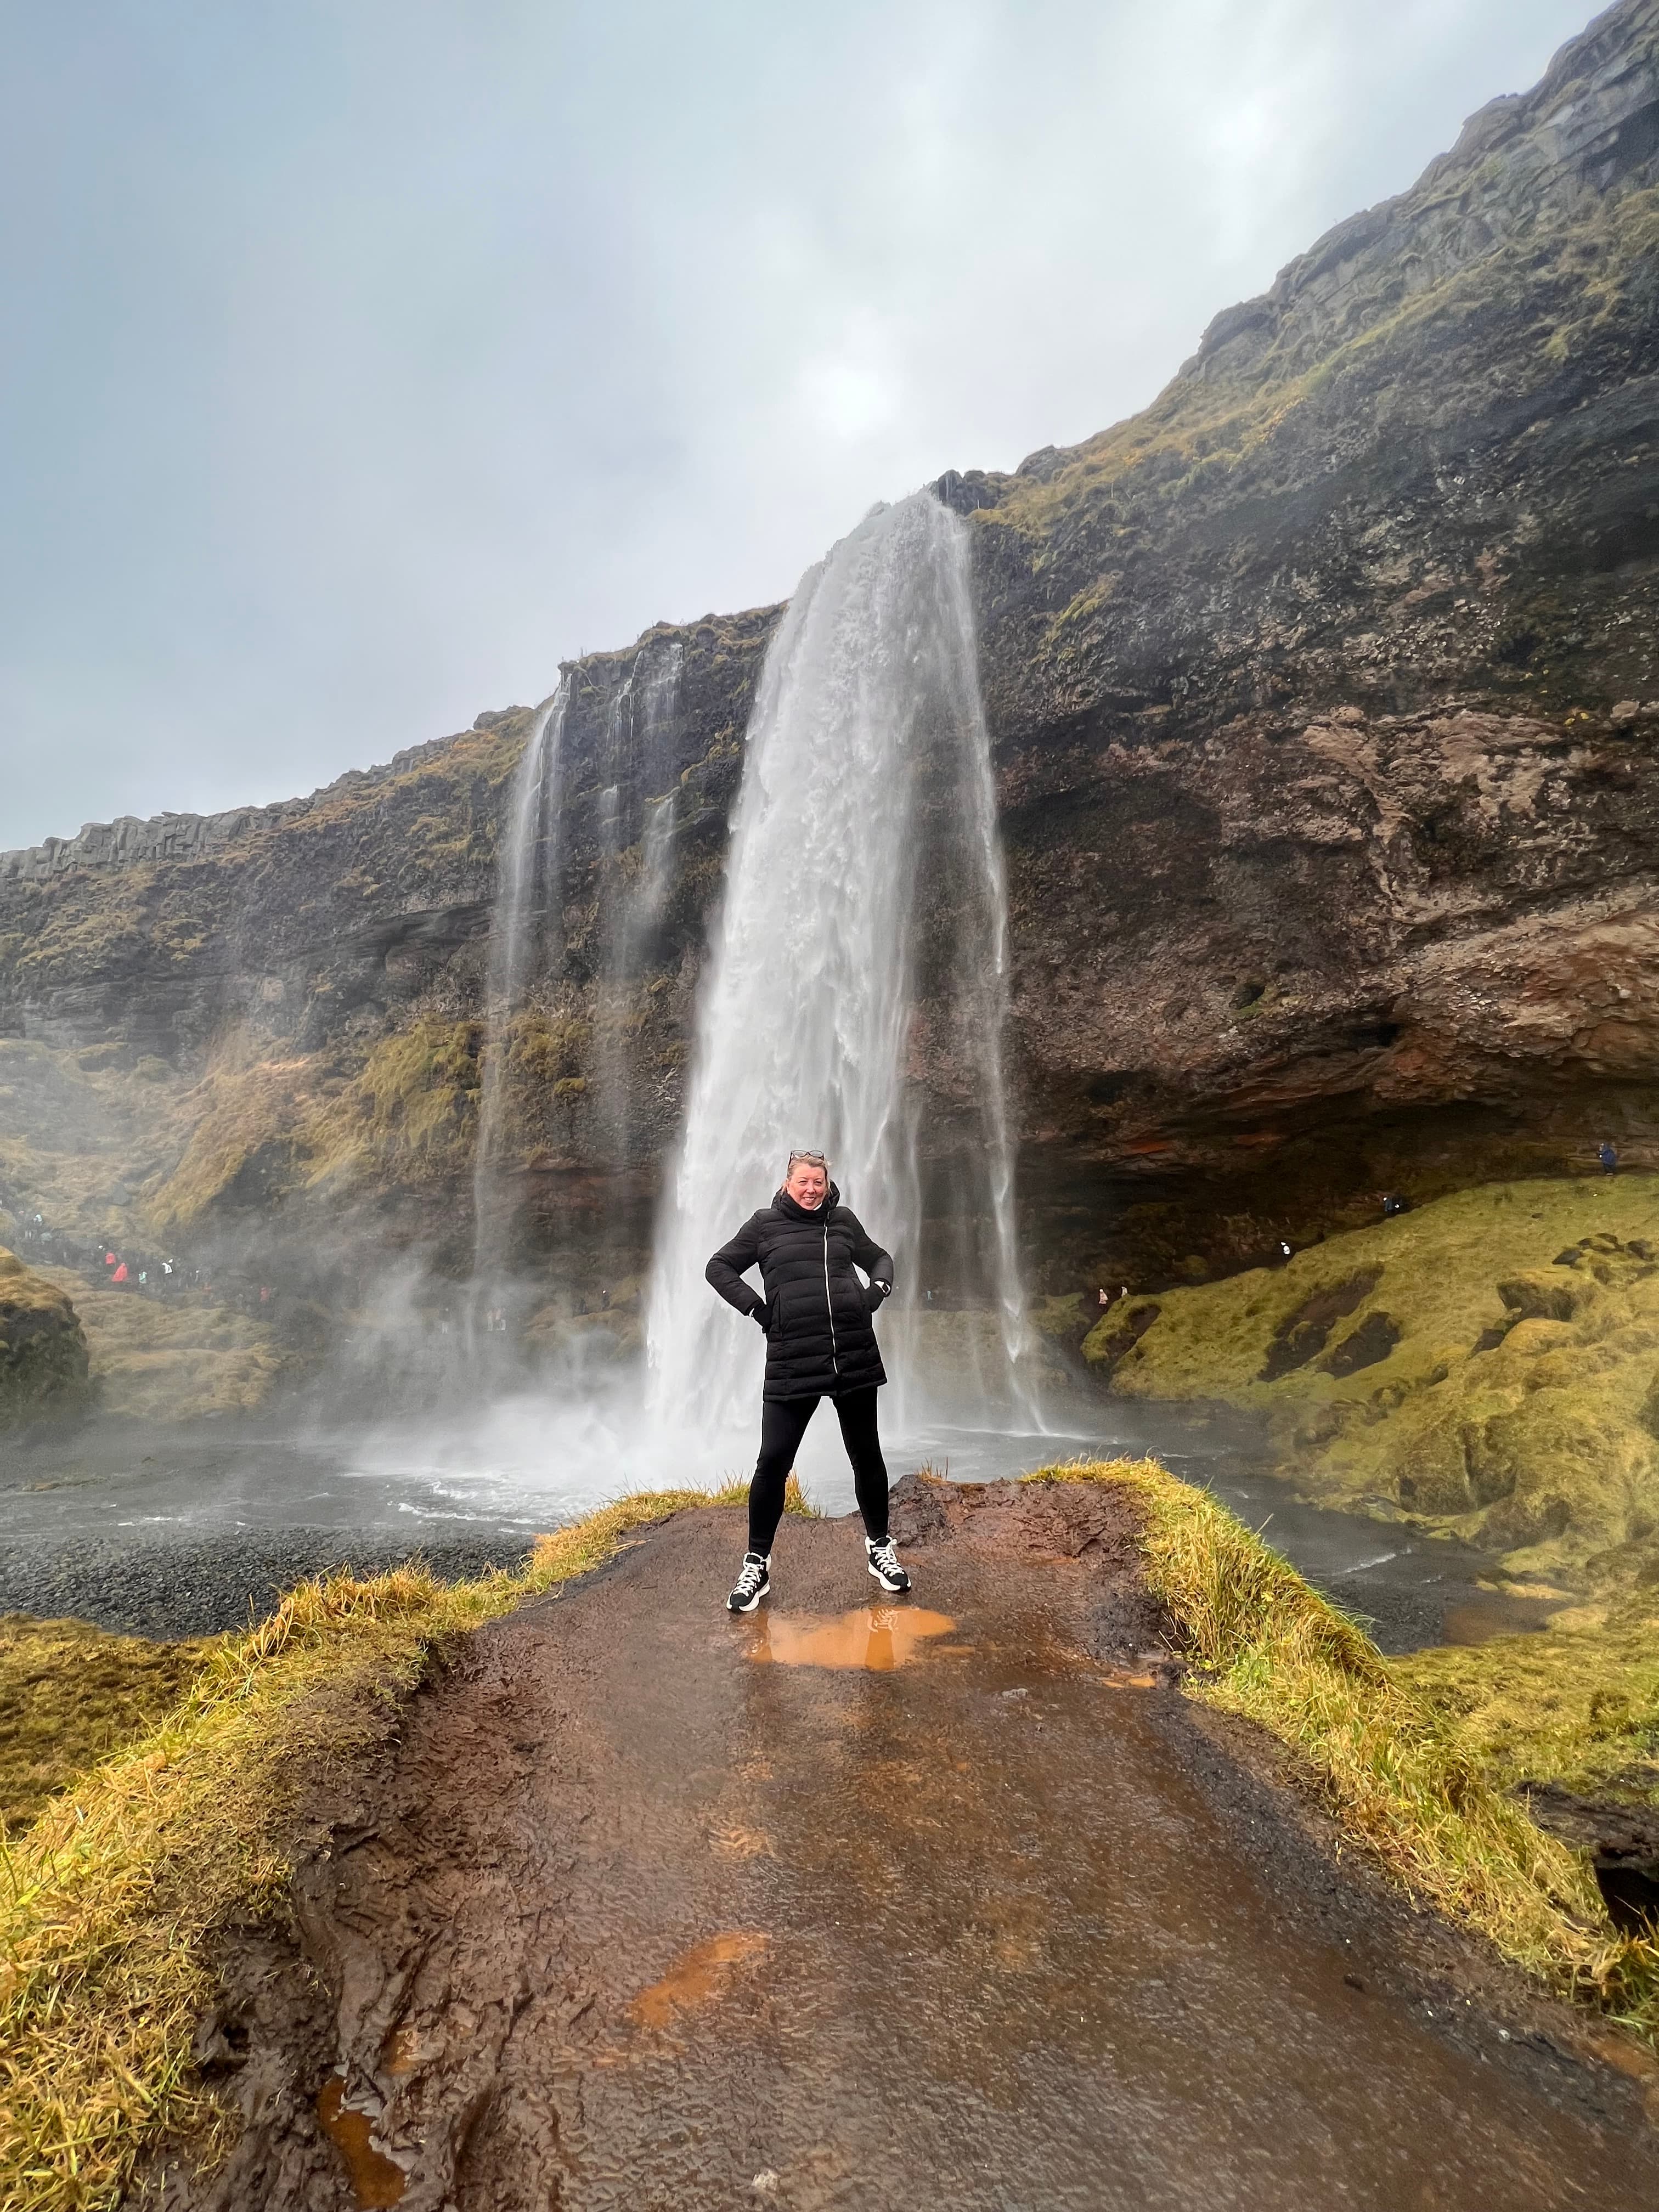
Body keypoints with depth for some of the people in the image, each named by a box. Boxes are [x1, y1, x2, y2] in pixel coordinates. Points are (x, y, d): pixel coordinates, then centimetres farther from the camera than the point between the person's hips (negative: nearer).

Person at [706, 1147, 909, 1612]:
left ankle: (879, 1548, 33)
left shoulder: (844, 1221, 10)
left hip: (855, 1358, 3)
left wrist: (878, 1289, 4)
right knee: (772, 1463, -1)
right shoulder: (765, 1224, 3)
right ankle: (757, 1565, 17)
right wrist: (755, 1307, -5)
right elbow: (719, 1267, 5)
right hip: (792, 1363, -2)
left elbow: (879, 1258, 24)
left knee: (867, 1457, 13)